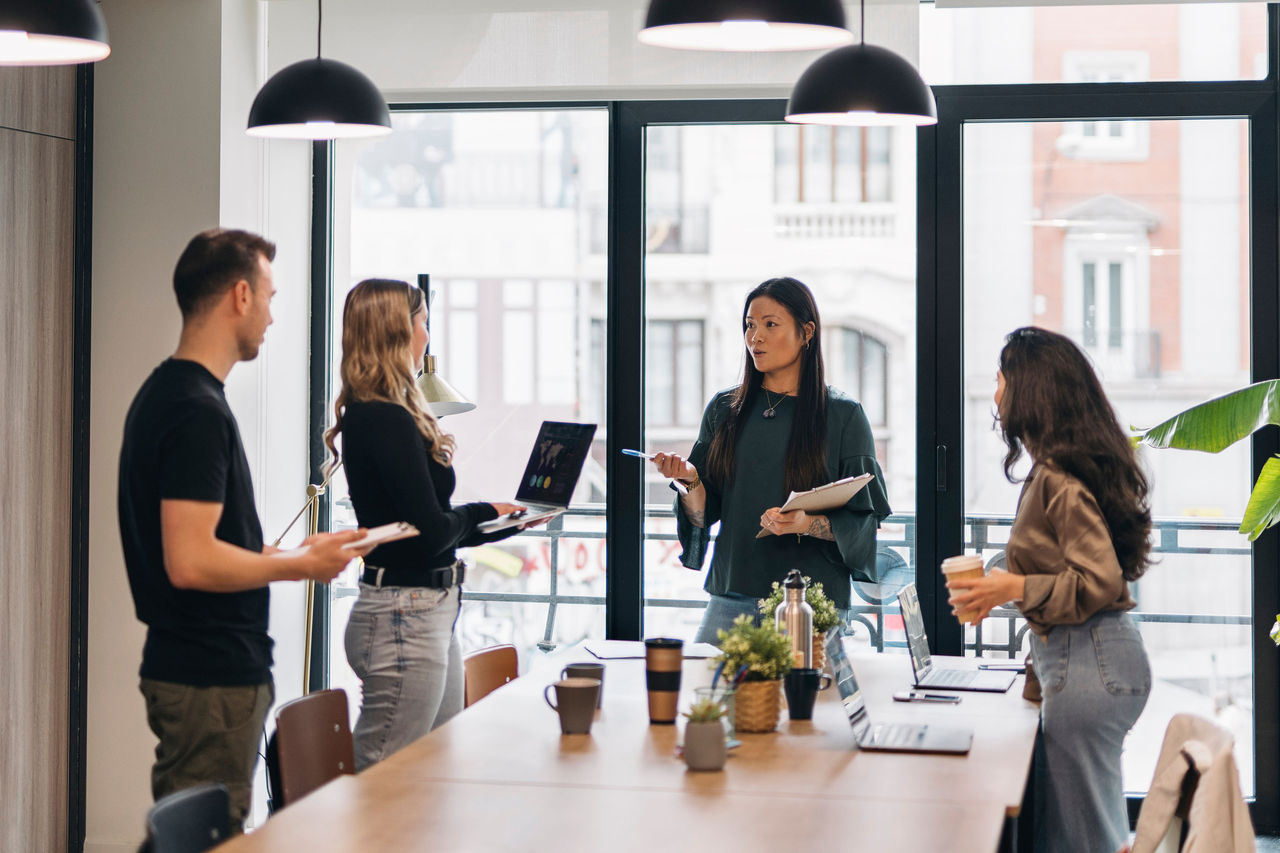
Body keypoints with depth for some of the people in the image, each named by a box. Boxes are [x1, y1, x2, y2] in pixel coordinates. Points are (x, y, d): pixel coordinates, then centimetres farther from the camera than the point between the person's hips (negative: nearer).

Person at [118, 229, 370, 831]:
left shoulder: (163, 393, 13)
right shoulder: (197, 409, -19)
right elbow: (191, 562, -25)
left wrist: (270, 556, 20)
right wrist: (301, 564, -14)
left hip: (189, 664, 10)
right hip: (212, 679, -10)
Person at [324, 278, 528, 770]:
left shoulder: (374, 416, 12)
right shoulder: (387, 422, -17)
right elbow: (430, 533, -18)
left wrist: (506, 523, 17)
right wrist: (480, 513, 1)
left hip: (429, 612, 10)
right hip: (406, 616, -10)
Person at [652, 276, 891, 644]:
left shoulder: (843, 416, 1)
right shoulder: (724, 410, 10)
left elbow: (864, 522, -1)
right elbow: (704, 515, 9)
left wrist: (807, 523, -18)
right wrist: (688, 478, -10)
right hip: (731, 597, 3)